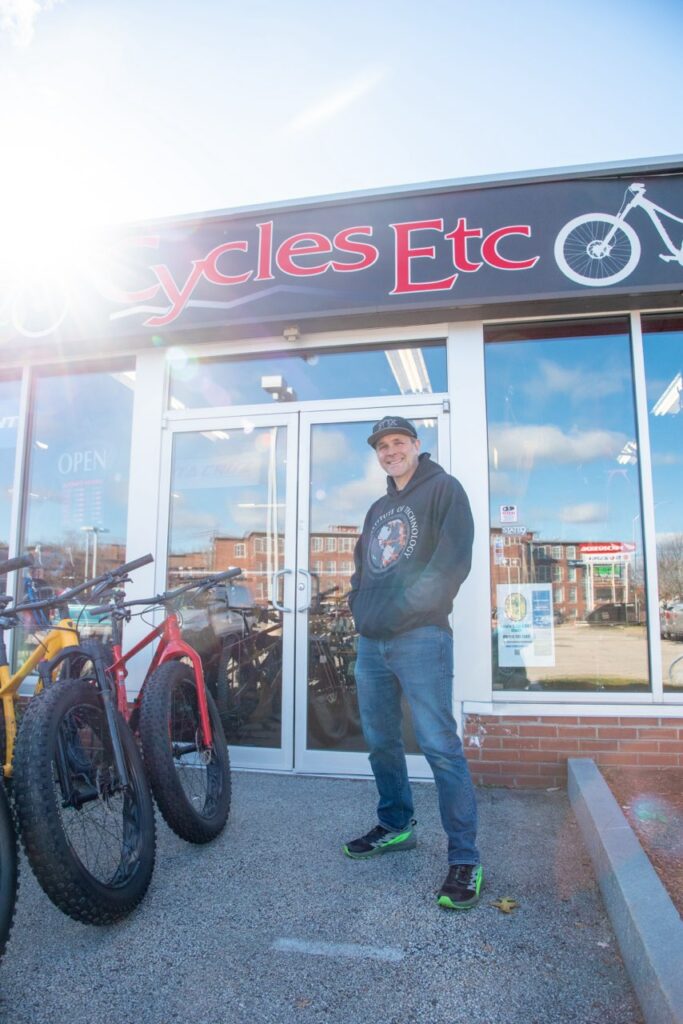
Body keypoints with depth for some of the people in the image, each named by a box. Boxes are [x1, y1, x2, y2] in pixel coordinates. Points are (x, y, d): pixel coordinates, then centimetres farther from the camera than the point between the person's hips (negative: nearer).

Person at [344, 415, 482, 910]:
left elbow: (454, 559, -11)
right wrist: (359, 605, 8)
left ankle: (465, 859, 2)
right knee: (380, 741, 15)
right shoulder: (379, 508, 23)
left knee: (440, 746, -8)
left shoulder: (443, 488, 0)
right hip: (371, 642, 8)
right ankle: (396, 826, 32)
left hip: (420, 638, -7)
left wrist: (408, 606, -14)